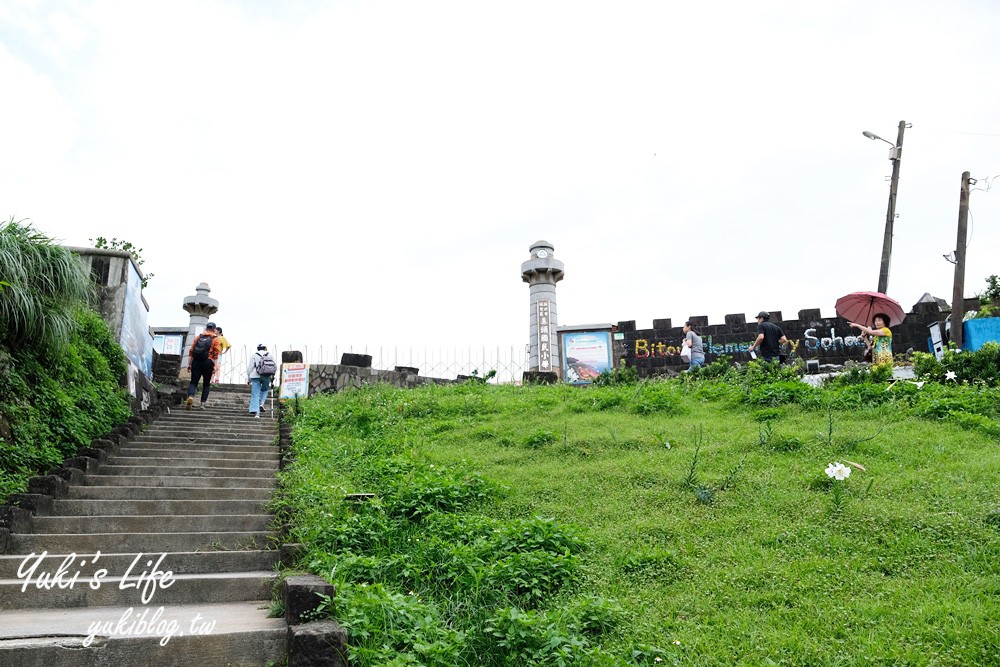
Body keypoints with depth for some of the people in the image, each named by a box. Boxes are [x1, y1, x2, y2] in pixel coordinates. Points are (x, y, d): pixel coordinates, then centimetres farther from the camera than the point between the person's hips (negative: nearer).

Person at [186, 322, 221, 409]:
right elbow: (215, 354, -4)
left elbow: (191, 351, 9)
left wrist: (189, 363, 11)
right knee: (206, 383, 12)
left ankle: (190, 396, -24)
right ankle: (203, 402, 8)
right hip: (208, 362, -2)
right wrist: (214, 365, -3)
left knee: (193, 381, 3)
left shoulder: (198, 336, 13)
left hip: (196, 361, 2)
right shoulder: (215, 339, 4)